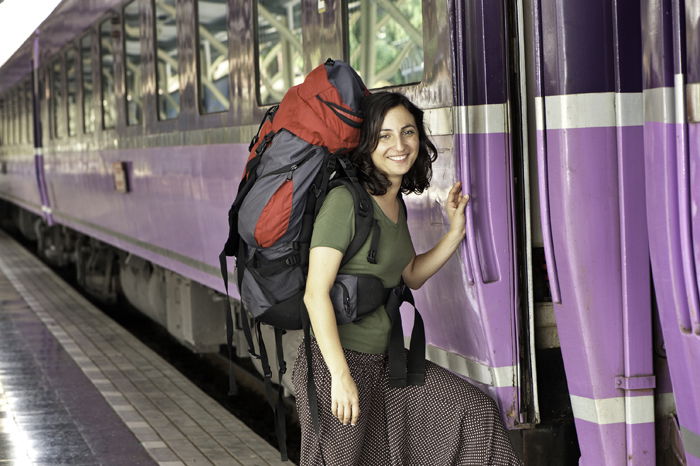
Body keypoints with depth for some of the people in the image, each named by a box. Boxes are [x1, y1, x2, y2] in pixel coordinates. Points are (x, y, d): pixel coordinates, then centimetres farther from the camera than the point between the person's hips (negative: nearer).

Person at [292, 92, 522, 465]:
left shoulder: (394, 202, 8)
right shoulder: (345, 201, -19)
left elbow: (412, 276, 19)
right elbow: (316, 293, -22)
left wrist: (455, 232, 6)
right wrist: (341, 375, -24)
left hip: (382, 359, 8)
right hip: (335, 362, -8)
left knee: (476, 412, 6)